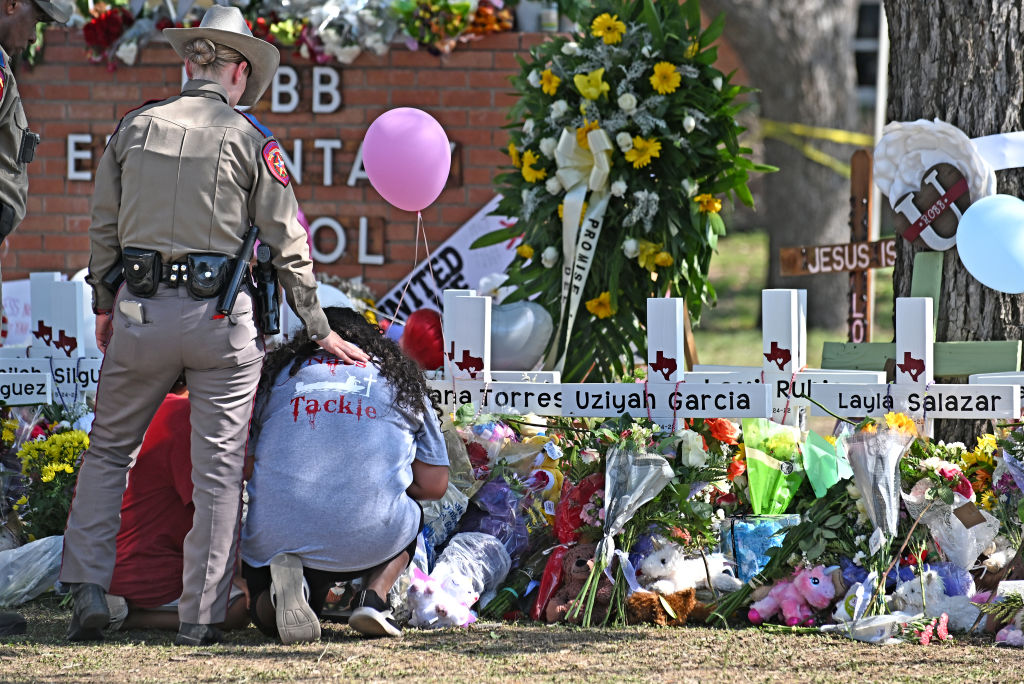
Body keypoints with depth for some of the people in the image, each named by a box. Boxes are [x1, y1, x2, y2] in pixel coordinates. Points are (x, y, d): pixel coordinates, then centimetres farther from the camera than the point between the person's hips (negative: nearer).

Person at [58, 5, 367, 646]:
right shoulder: (251, 140, -1)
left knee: (109, 450, 17)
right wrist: (322, 331, 8)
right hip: (221, 318, -2)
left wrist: (104, 306, 23)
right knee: (219, 468, 4)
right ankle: (202, 615, 4)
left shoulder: (135, 127, 7)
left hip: (141, 310, 2)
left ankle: (89, 589, 7)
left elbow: (104, 227, 11)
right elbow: (287, 245, 1)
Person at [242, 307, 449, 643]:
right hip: (369, 537, 0)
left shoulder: (277, 375, 19)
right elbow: (434, 485, 16)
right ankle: (373, 597, 7)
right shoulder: (402, 379, 17)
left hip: (275, 536, 1)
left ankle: (280, 589, -7)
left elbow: (246, 467, 23)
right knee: (413, 515, 37)